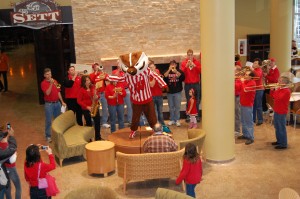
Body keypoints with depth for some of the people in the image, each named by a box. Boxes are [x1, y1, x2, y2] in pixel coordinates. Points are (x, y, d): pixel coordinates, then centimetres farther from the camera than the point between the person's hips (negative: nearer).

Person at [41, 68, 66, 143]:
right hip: (49, 104, -5)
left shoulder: (55, 81, 7)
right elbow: (47, 93, -22)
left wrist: (62, 102, 12)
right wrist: (51, 84, -28)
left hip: (57, 103, 6)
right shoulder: (43, 83, -9)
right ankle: (48, 136, 10)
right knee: (48, 121, 0)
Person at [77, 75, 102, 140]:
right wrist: (87, 107, -18)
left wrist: (97, 97, -9)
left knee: (97, 122, 5)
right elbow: (79, 101, -10)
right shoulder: (81, 90, -8)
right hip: (86, 109, -4)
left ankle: (98, 137, 18)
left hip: (95, 108, 4)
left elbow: (97, 95, 16)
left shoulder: (93, 87, 5)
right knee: (89, 124, 3)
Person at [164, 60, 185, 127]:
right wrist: (169, 70, -19)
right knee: (171, 107, 8)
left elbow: (182, 77, -13)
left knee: (177, 107, -1)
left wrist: (176, 71, -23)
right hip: (169, 92, 2)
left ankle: (177, 120, 7)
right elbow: (164, 77, -11)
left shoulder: (179, 71, 4)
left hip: (177, 92, -2)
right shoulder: (167, 72, 7)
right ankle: (172, 120, 18)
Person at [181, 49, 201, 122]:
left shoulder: (197, 62, 6)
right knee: (188, 101, 0)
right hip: (187, 84, 0)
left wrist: (194, 65, -17)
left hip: (196, 84, 1)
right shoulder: (184, 63, 5)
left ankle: (197, 115, 8)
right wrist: (186, 66, -18)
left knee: (197, 100, 0)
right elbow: (182, 72, -5)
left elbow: (200, 71, -5)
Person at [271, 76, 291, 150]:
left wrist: (276, 90, -23)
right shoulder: (280, 89, 10)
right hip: (277, 110, 10)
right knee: (277, 127, 19)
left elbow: (278, 98, -30)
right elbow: (274, 96, 14)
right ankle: (279, 141, 33)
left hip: (281, 112, -10)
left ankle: (283, 144, 3)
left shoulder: (286, 91, -19)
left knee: (281, 128, -4)